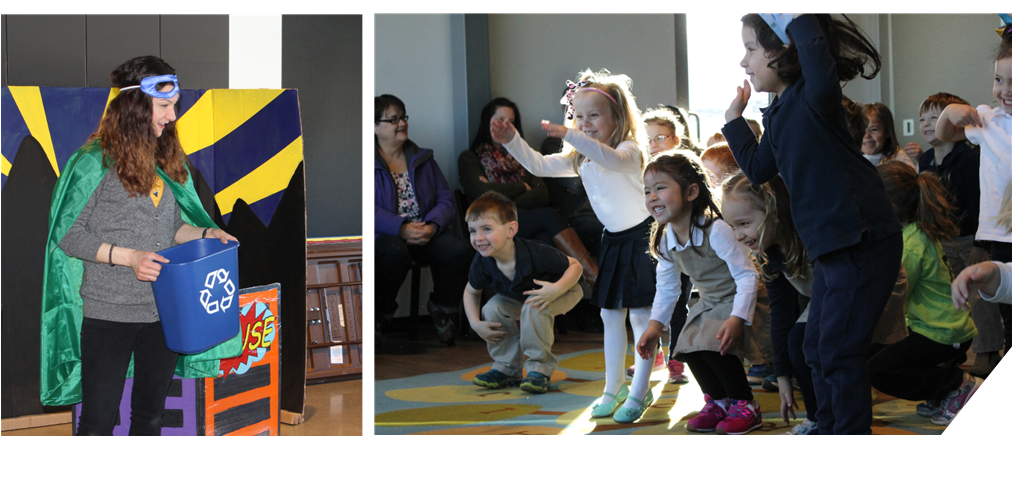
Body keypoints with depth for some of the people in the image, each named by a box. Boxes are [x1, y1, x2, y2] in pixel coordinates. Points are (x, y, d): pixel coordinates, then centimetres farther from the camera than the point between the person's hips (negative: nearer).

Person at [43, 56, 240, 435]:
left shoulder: (167, 159, 8)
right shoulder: (96, 162, -11)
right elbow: (69, 235, -11)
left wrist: (205, 233, -2)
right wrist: (129, 257, -20)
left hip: (164, 313, 6)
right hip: (108, 314, -6)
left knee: (151, 415, 17)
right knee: (98, 422, 0)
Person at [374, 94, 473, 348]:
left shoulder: (422, 158, 18)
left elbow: (446, 199, 10)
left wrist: (432, 226, -12)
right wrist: (401, 229, -24)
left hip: (425, 232, 5)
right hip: (383, 235, -5)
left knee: (460, 250, -24)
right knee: (395, 252, -39)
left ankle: (443, 312, -1)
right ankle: (380, 315, -15)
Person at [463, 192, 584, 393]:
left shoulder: (535, 254, -41)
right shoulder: (481, 263, -25)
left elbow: (575, 266, -27)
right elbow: (471, 292, -3)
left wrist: (557, 289, -45)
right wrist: (475, 324, -16)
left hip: (563, 293, -6)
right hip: (517, 297, 6)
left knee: (534, 306, -34)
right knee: (493, 308, -16)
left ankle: (540, 368, -17)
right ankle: (507, 368, 2)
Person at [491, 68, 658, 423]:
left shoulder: (629, 150, -16)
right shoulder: (579, 158, 7)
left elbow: (611, 158, -40)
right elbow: (539, 166, 0)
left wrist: (570, 136, -52)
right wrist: (512, 141, -15)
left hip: (641, 237, -8)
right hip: (613, 241, 8)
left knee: (641, 316, -5)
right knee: (610, 316, 11)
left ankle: (639, 393, 2)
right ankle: (613, 388, 21)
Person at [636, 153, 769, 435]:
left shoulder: (716, 230, -29)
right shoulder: (666, 240, -5)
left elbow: (747, 275, -28)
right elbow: (666, 287, 9)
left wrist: (736, 319, -36)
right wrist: (655, 324, 0)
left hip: (741, 299, -8)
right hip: (709, 303, 8)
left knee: (714, 346, -24)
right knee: (690, 347, -5)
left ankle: (745, 406, -4)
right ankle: (719, 401, 19)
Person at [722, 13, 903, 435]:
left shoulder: (811, 97, -15)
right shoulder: (778, 113, 14)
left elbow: (822, 79, -41)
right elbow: (759, 169, 27)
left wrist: (798, 20, -31)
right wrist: (734, 118, 25)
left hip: (863, 239, -10)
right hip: (830, 243, 10)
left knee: (838, 353, -5)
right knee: (817, 351, 17)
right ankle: (829, 427, 29)